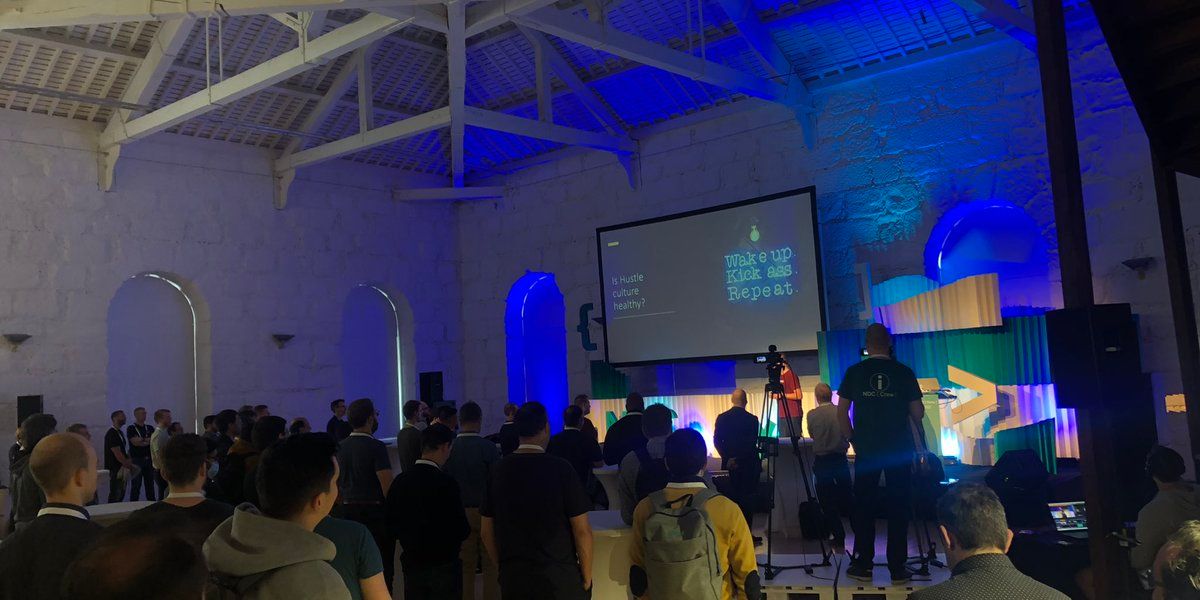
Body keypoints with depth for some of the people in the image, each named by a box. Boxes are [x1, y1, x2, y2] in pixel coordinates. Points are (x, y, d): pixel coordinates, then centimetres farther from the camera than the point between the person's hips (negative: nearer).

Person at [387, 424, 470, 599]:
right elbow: (462, 531, -16)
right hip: (443, 566, -5)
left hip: (411, 564, 5)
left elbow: (392, 526, 3)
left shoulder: (399, 481, -4)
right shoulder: (446, 484, -19)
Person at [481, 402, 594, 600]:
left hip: (513, 578, 4)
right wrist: (587, 578, 1)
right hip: (559, 578, -3)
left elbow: (486, 531, 6)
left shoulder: (498, 470, -1)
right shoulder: (560, 469, -12)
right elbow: (582, 530, -11)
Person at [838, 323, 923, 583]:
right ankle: (897, 567, 8)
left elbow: (841, 412, 1)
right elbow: (918, 413, 1)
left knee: (864, 505, 8)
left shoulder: (854, 372, -1)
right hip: (900, 449, 0)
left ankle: (863, 564, 11)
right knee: (898, 506, 6)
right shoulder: (904, 373, -2)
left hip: (866, 449, 0)